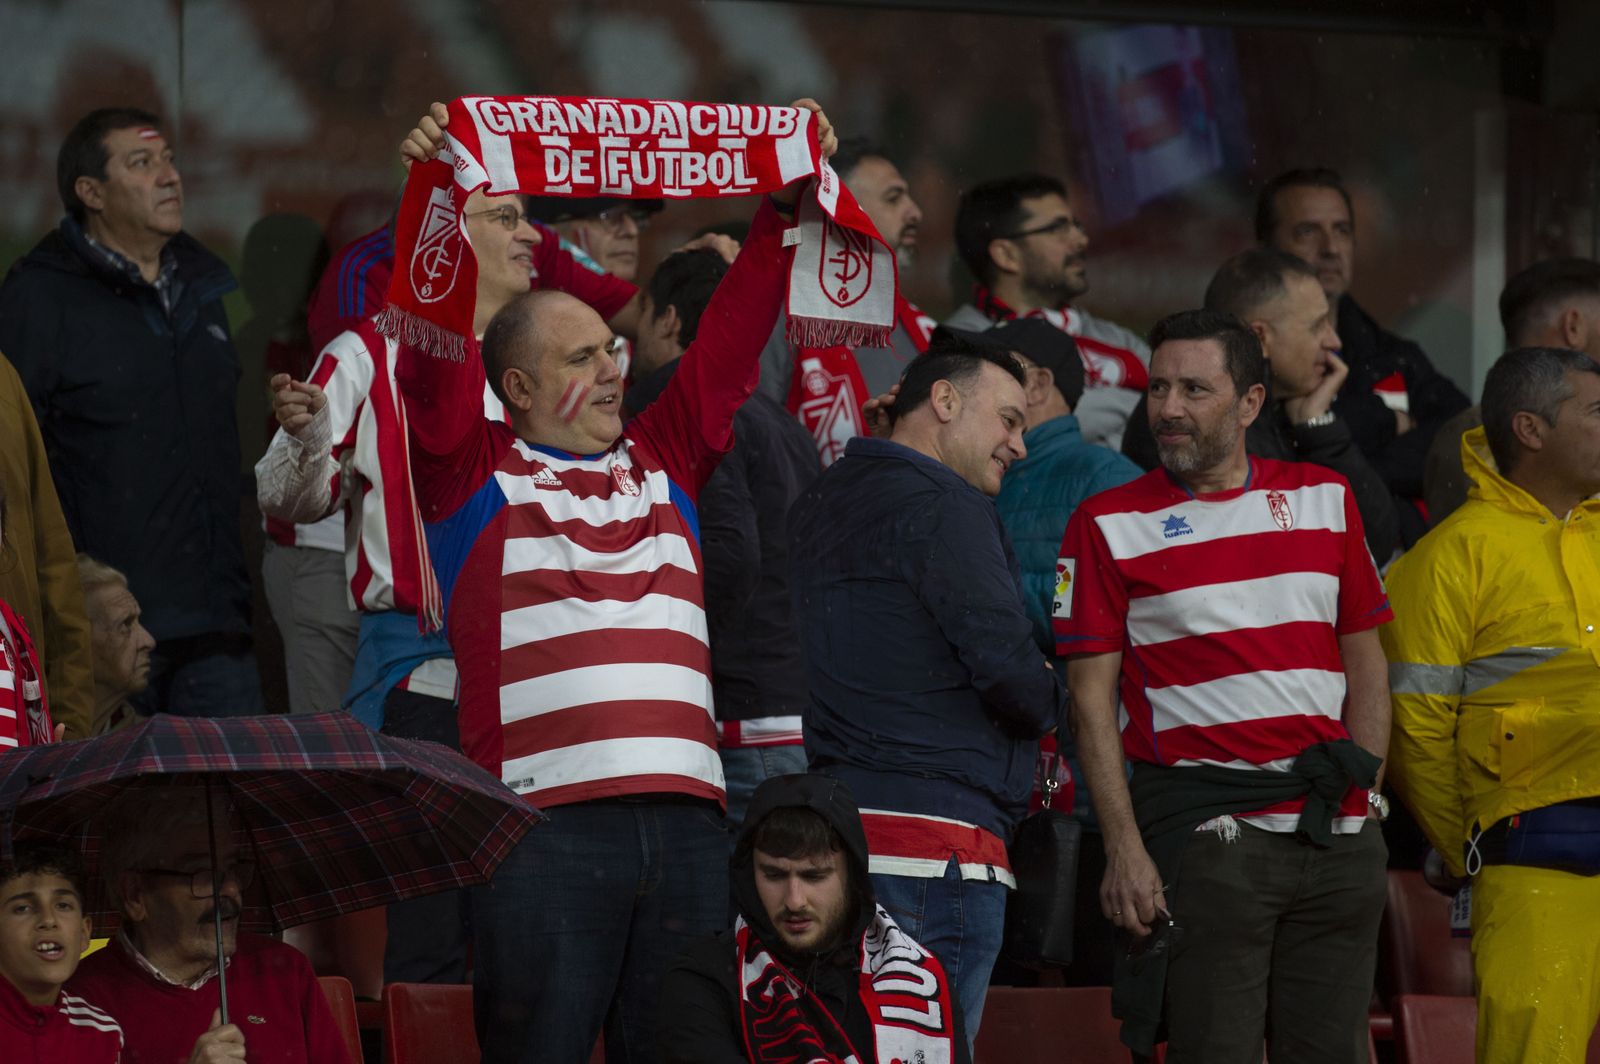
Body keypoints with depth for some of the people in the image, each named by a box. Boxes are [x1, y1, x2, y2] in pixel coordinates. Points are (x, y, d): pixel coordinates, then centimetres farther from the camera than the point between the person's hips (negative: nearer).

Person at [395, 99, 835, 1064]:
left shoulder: (663, 465, 22)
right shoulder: (474, 471, 10)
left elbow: (730, 341, 20)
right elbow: (435, 361, -3)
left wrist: (788, 205, 14)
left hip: (685, 818, 4)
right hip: (544, 824, -4)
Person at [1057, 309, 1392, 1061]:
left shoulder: (1326, 499, 12)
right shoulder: (1110, 525, 2)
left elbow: (1364, 659, 17)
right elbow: (1091, 699, -2)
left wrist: (1361, 783, 3)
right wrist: (1124, 849, -10)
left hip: (1337, 840, 4)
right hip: (1203, 829, -4)